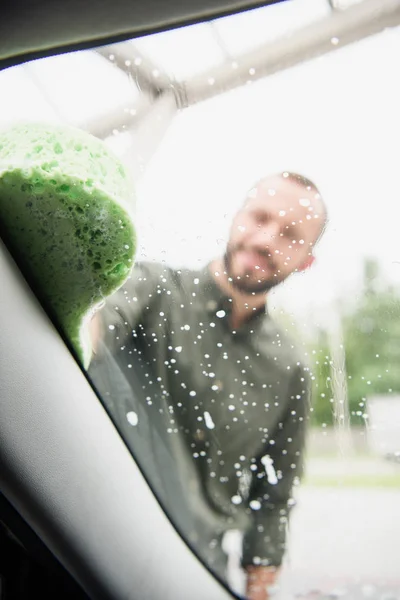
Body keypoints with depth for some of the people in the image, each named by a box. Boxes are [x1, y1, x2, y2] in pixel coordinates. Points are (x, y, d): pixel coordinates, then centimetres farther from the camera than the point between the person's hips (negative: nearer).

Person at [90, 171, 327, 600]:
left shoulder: (287, 371, 3)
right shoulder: (154, 288, -8)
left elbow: (274, 498, 12)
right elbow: (101, 320, -32)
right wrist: (78, 325, -55)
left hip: (203, 564, 3)